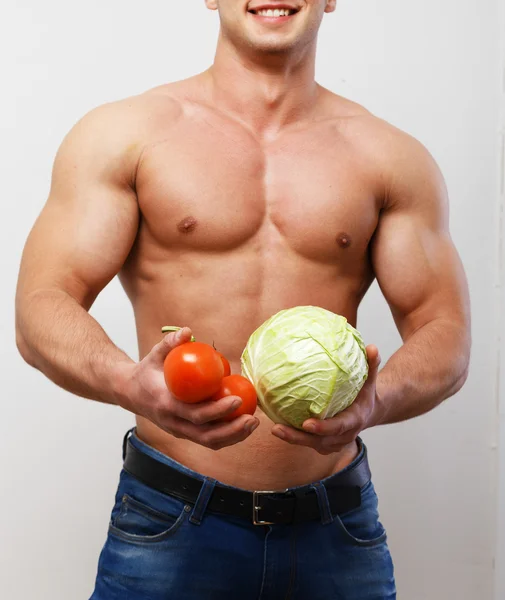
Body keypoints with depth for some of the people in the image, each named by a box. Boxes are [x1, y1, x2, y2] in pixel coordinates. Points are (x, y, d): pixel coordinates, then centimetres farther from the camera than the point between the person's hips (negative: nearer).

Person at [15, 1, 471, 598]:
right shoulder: (123, 135, -1)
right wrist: (129, 384, -29)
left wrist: (375, 402, -20)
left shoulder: (392, 158, 5)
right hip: (169, 520, -2)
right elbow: (39, 310, -7)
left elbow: (443, 332, 3)